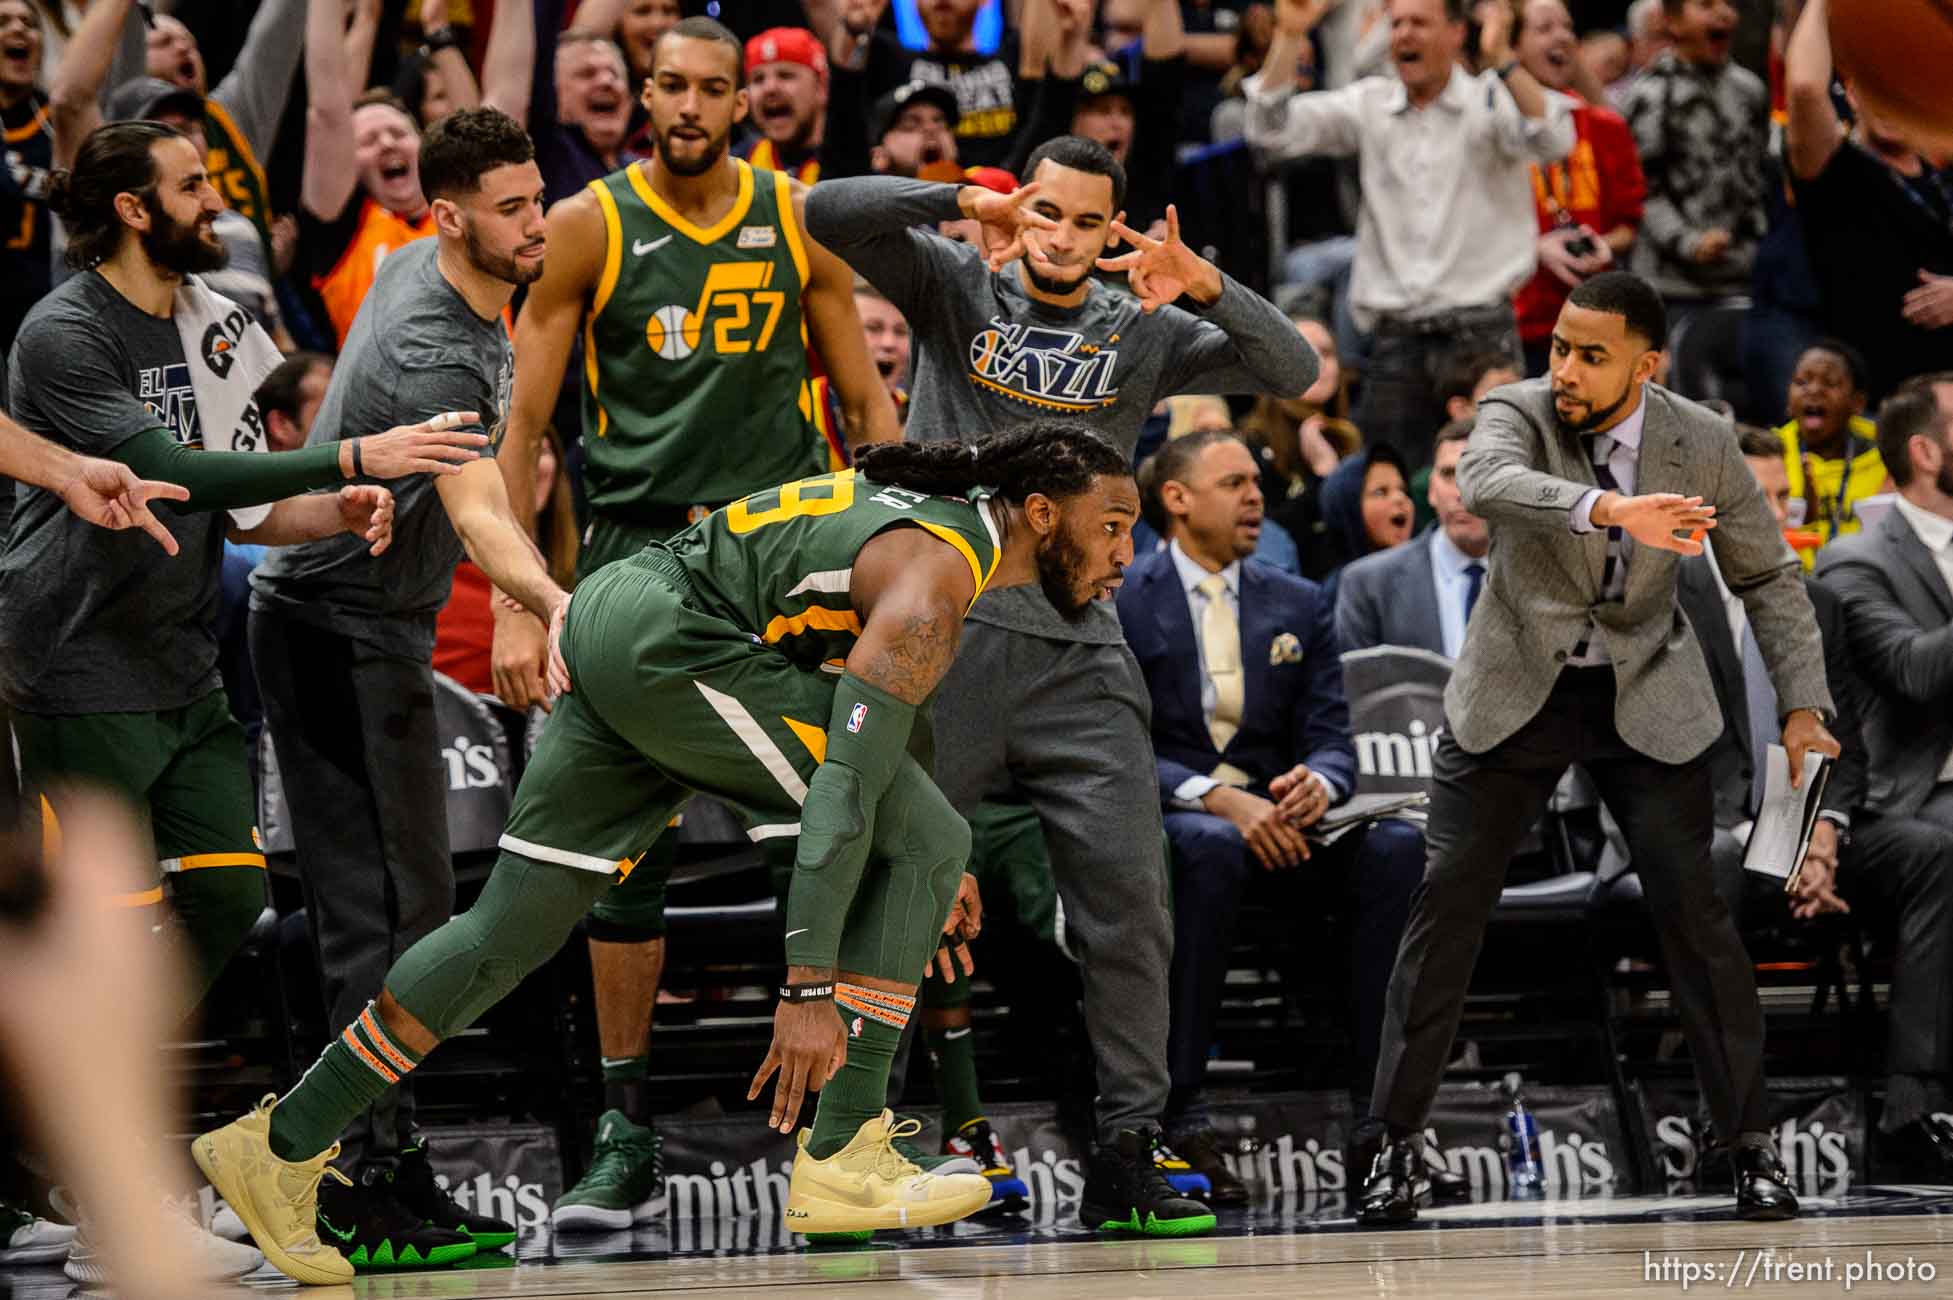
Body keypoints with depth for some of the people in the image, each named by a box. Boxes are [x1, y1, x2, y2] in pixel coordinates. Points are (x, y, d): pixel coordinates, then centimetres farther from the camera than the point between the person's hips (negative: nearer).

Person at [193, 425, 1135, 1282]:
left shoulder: (946, 513, 15)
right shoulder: (933, 583, -15)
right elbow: (845, 787, -23)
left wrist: (922, 879, 32)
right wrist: (809, 986, -26)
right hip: (669, 639, -10)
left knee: (513, 929, 11)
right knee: (925, 839, -8)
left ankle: (286, 1142, 14)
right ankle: (841, 1160, -8)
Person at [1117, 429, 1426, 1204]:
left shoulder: (1300, 606, 16)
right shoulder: (1118, 604, 1)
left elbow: (1333, 737, 9)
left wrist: (1317, 782, -17)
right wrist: (1216, 798, -25)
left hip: (1274, 811, 5)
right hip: (1160, 818, -5)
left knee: (1399, 847, -24)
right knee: (1211, 848, -40)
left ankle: (1382, 1107, -26)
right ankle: (1180, 1114, -38)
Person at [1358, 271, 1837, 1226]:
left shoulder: (1700, 444, -9)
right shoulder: (1518, 414, -15)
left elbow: (1766, 576, 2)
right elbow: (1487, 485, -40)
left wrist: (1803, 704, -7)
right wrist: (1610, 510, -57)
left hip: (1645, 700, 0)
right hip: (1515, 693, 0)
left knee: (1692, 905, -7)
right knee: (1448, 898, -5)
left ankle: (1750, 1143, 3)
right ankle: (1399, 1142, 3)